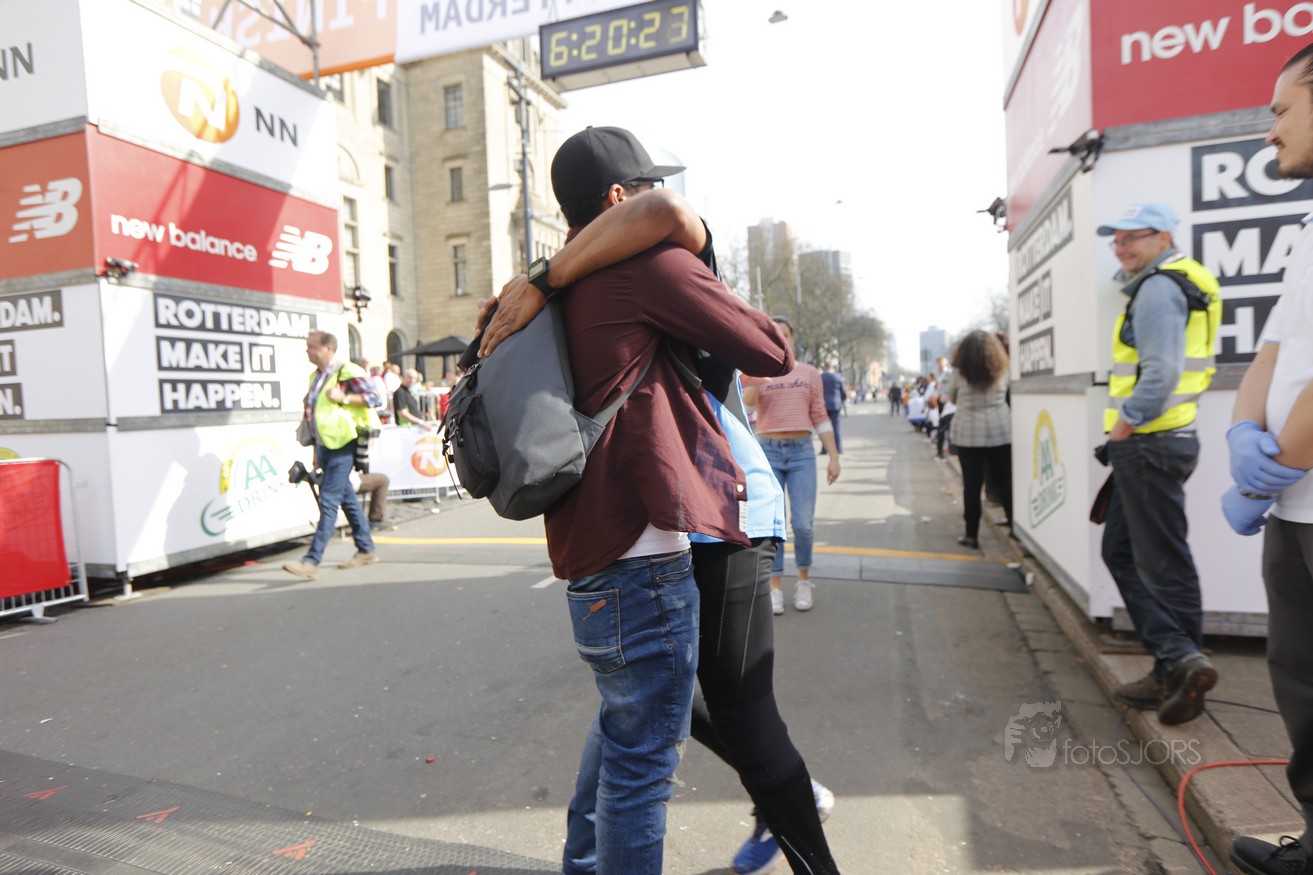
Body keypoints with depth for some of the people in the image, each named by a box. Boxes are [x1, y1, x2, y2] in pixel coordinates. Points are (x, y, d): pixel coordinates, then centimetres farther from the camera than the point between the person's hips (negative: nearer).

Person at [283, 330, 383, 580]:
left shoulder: (347, 372, -9)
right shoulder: (316, 375, 17)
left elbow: (375, 399, -14)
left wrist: (344, 398, -22)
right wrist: (317, 450, 21)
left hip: (343, 447, -9)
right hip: (326, 447, 9)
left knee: (328, 502, -10)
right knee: (347, 499, 14)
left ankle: (312, 561, -11)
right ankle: (366, 550, 24)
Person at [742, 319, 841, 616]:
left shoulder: (810, 373, 7)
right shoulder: (757, 373, 3)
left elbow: (820, 418, 8)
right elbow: (747, 402, -17)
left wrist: (834, 457, 3)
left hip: (802, 453, 0)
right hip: (767, 452, 0)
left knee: (803, 524, -4)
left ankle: (804, 580, 20)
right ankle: (775, 587, 14)